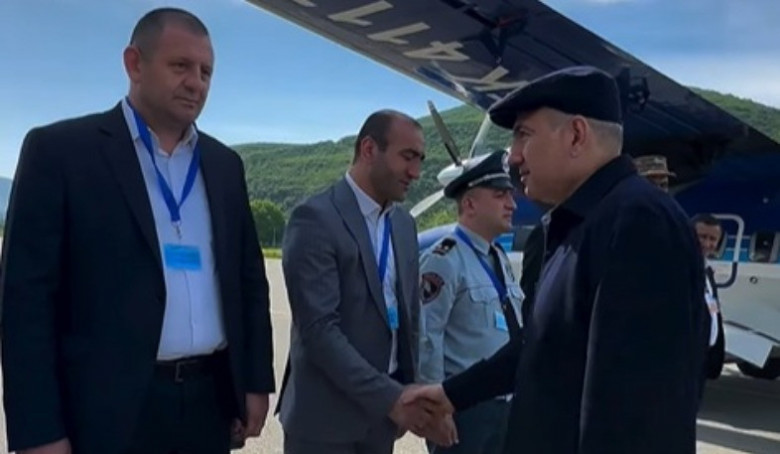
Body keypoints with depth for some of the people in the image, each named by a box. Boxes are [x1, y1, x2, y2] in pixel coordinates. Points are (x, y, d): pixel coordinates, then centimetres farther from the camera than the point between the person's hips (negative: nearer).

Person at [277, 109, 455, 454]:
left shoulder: (404, 224, 9)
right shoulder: (316, 218, -14)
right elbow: (318, 329, -21)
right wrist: (391, 398, -21)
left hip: (381, 417, 7)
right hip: (326, 418, -6)